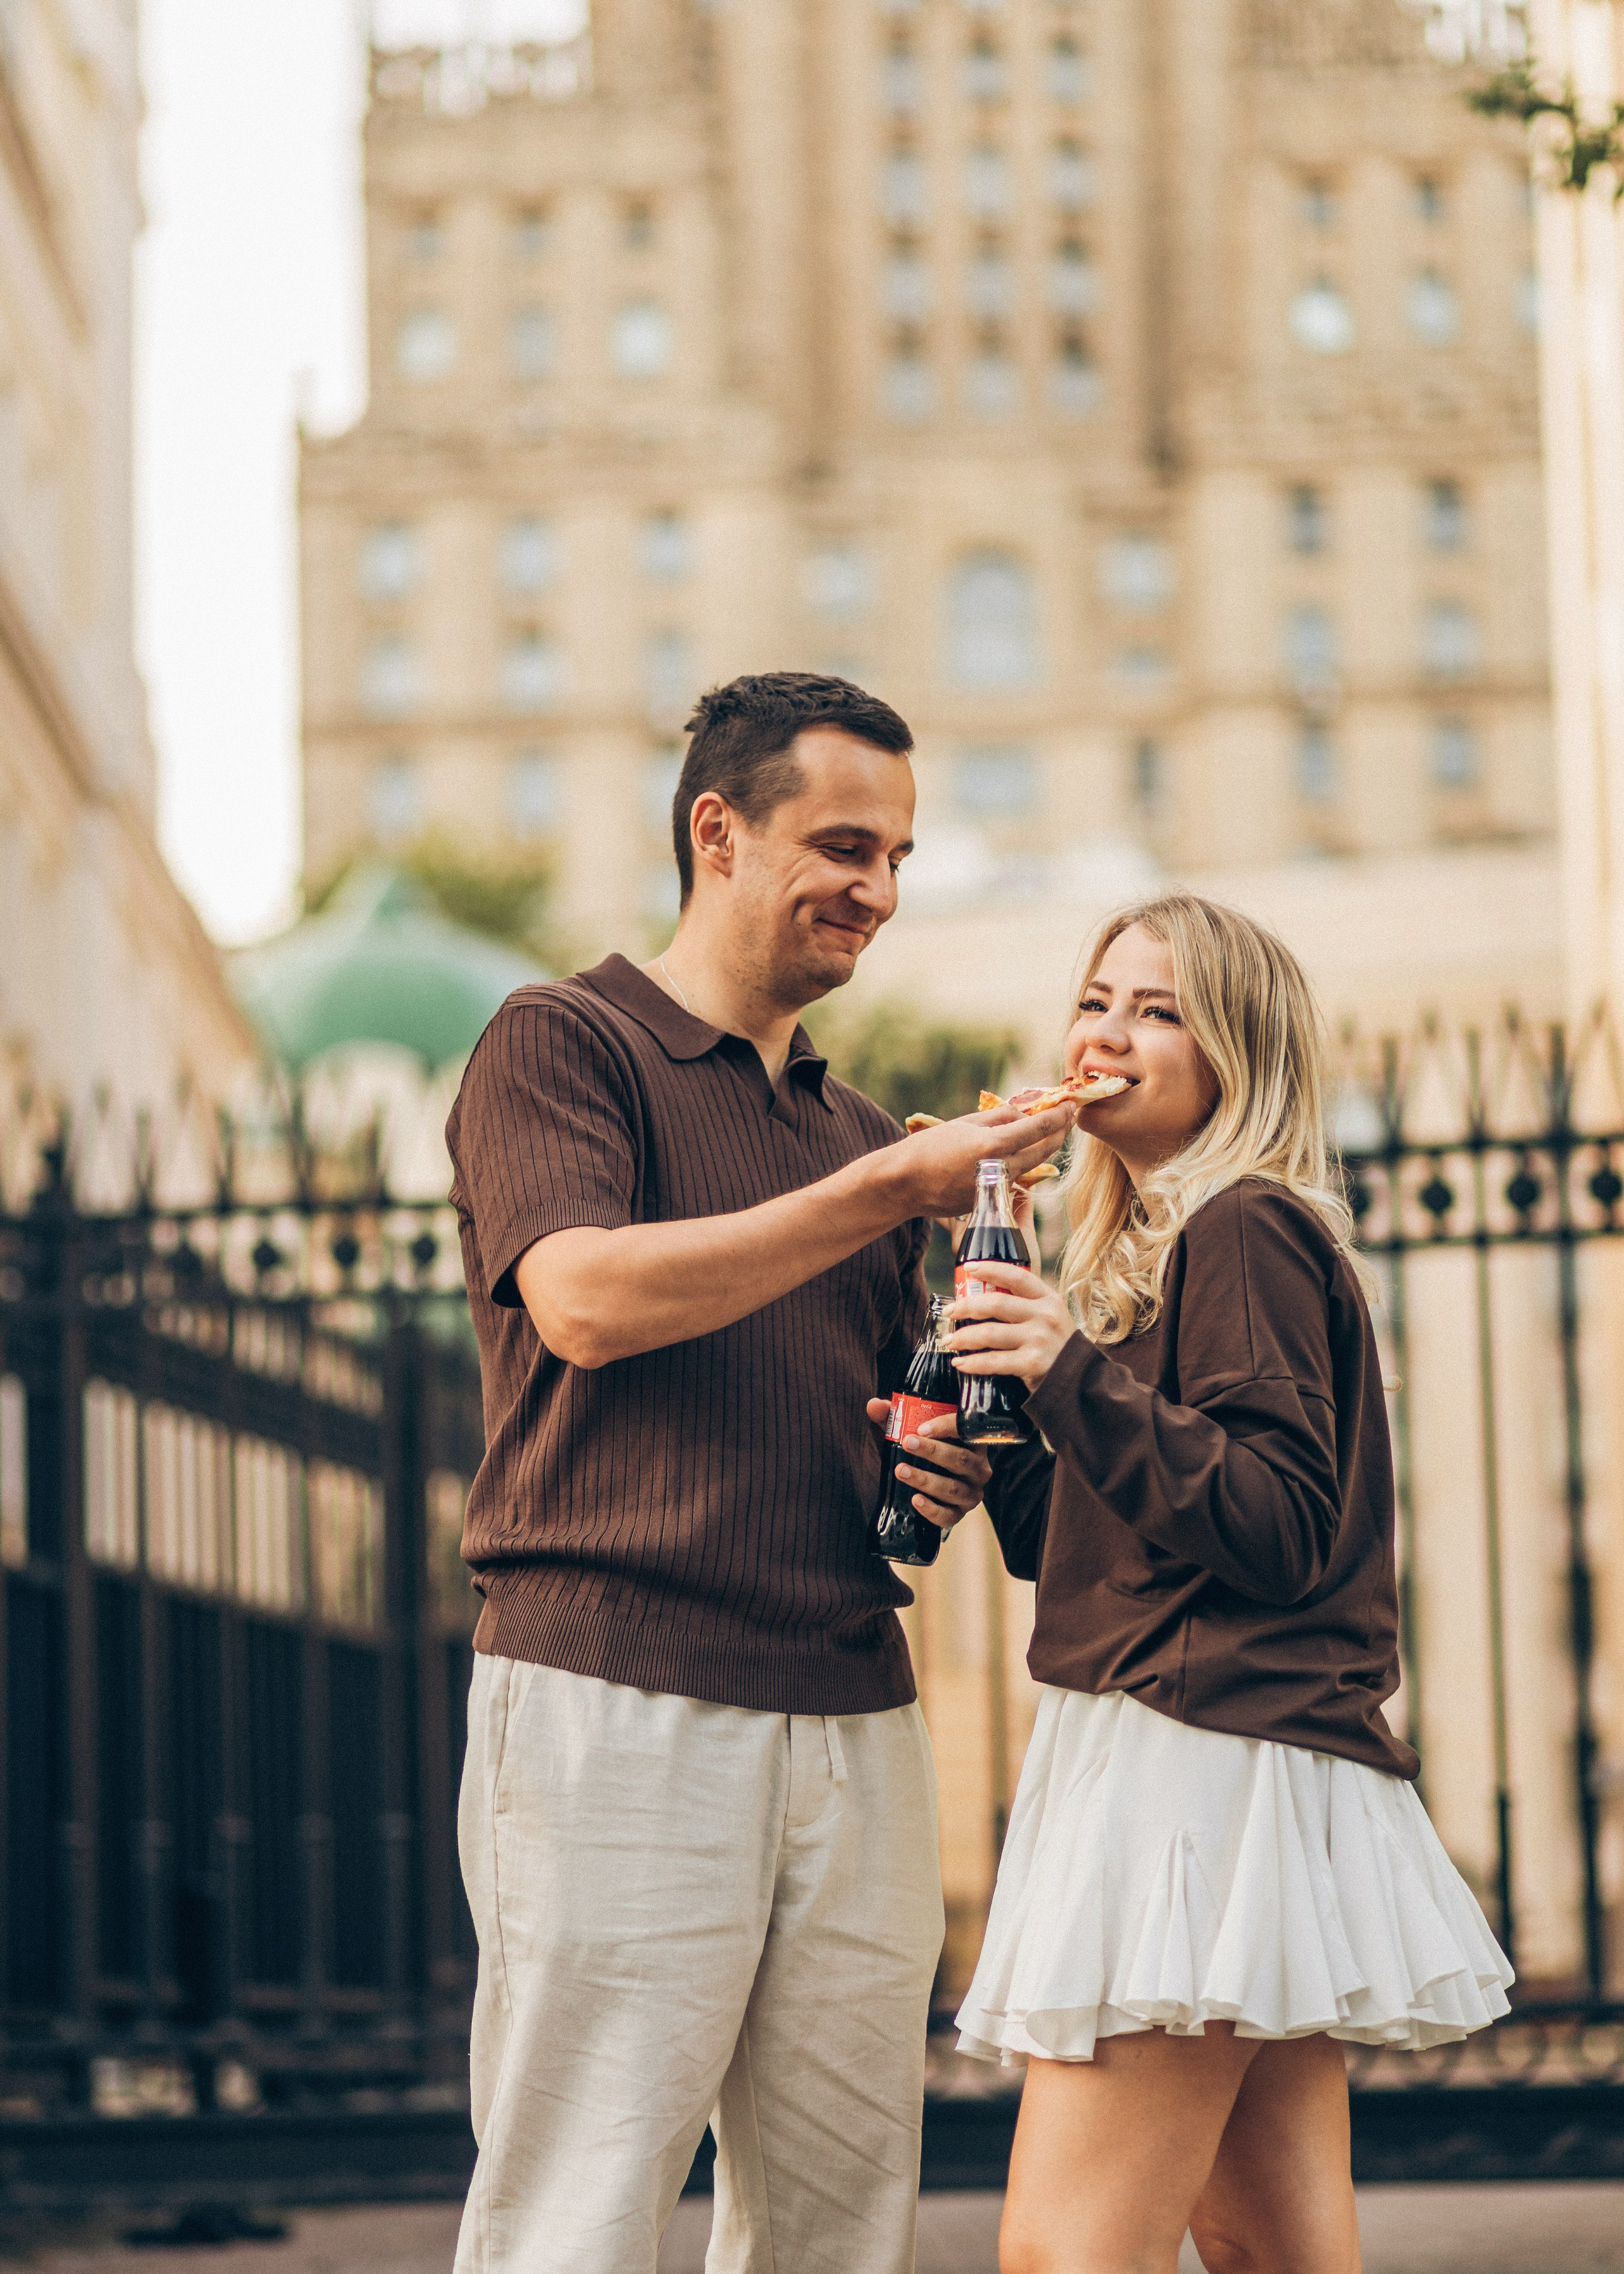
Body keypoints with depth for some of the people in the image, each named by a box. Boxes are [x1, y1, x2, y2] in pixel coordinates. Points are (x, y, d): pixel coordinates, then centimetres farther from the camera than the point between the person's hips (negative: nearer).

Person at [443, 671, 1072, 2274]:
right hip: (617, 1700, -6)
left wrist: (935, 1472, 7)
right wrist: (884, 1193, -13)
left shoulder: (857, 1129, 24)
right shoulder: (560, 1044, 3)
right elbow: (584, 1300, -14)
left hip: (851, 1718, 7)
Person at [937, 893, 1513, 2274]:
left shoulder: (1244, 1230, -8)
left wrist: (1080, 1383, -24)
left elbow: (1283, 1529, -18)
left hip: (1208, 1754, -10)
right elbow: (1074, 1539, 23)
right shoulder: (1166, 1245, 22)